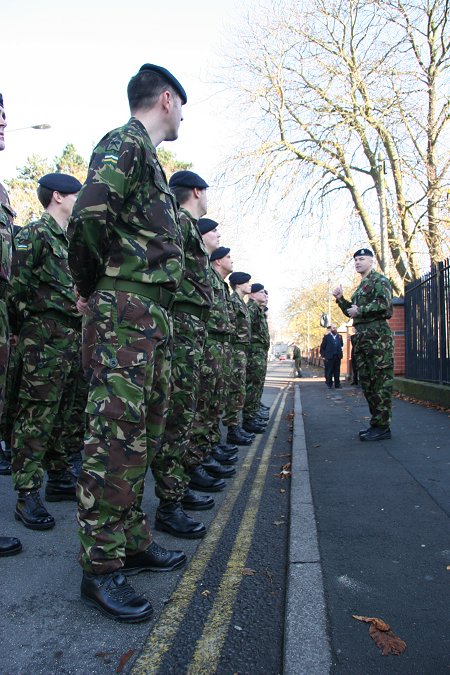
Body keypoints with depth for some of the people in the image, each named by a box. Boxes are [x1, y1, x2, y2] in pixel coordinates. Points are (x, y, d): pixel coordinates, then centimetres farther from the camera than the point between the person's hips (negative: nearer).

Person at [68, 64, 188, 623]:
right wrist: (90, 282, -9)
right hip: (123, 309, -10)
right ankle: (101, 568, 2)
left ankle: (133, 541, 24)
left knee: (143, 435, 12)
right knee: (116, 435, -8)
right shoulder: (125, 142, -4)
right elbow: (90, 212, -21)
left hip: (152, 314, 10)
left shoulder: (147, 157, 26)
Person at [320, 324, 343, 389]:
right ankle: (329, 384, 11)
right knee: (329, 371, 1)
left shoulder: (339, 336, 13)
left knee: (337, 371, 7)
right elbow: (322, 347, -1)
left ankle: (337, 384, 13)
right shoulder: (327, 336, 0)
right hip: (329, 357, -4)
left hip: (338, 356, 4)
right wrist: (323, 355, -6)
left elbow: (341, 345, 12)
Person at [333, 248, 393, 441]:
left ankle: (382, 426, -7)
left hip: (378, 336, -10)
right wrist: (341, 299, 13)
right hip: (362, 337, 10)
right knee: (367, 381, 10)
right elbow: (352, 312, 27)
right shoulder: (361, 287, 25)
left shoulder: (379, 280, -2)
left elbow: (384, 303, -18)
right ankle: (376, 422, 17)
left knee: (381, 381, -9)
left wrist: (360, 310, -12)